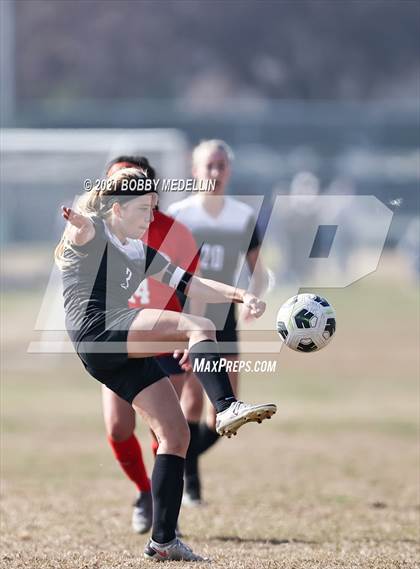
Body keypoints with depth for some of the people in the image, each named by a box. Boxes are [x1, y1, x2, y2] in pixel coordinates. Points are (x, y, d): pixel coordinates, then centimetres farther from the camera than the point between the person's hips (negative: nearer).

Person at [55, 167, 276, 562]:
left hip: (125, 354, 9)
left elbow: (192, 285, 25)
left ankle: (163, 540, 0)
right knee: (199, 329, -24)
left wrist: (241, 296, 9)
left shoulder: (142, 254, 29)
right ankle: (227, 408, -44)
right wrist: (78, 219, -49)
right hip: (95, 328, -9)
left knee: (175, 435, -1)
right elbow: (83, 228, -22)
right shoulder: (91, 235, 4)